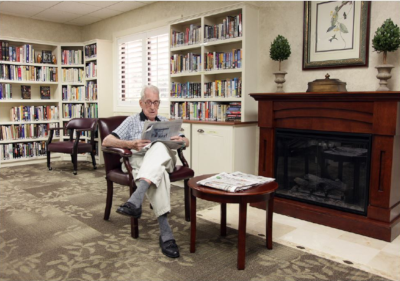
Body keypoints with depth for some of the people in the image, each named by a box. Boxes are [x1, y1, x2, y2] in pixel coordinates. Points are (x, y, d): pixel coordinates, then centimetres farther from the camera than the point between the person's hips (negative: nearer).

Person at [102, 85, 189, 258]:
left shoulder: (165, 122, 32)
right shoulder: (132, 121, 22)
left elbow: (186, 142, 26)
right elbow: (106, 141, 8)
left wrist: (181, 140, -1)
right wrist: (130, 144, -12)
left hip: (162, 159, 2)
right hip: (137, 160, -2)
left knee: (159, 146, -38)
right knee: (158, 174, -40)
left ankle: (136, 199, -55)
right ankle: (165, 232, -47)